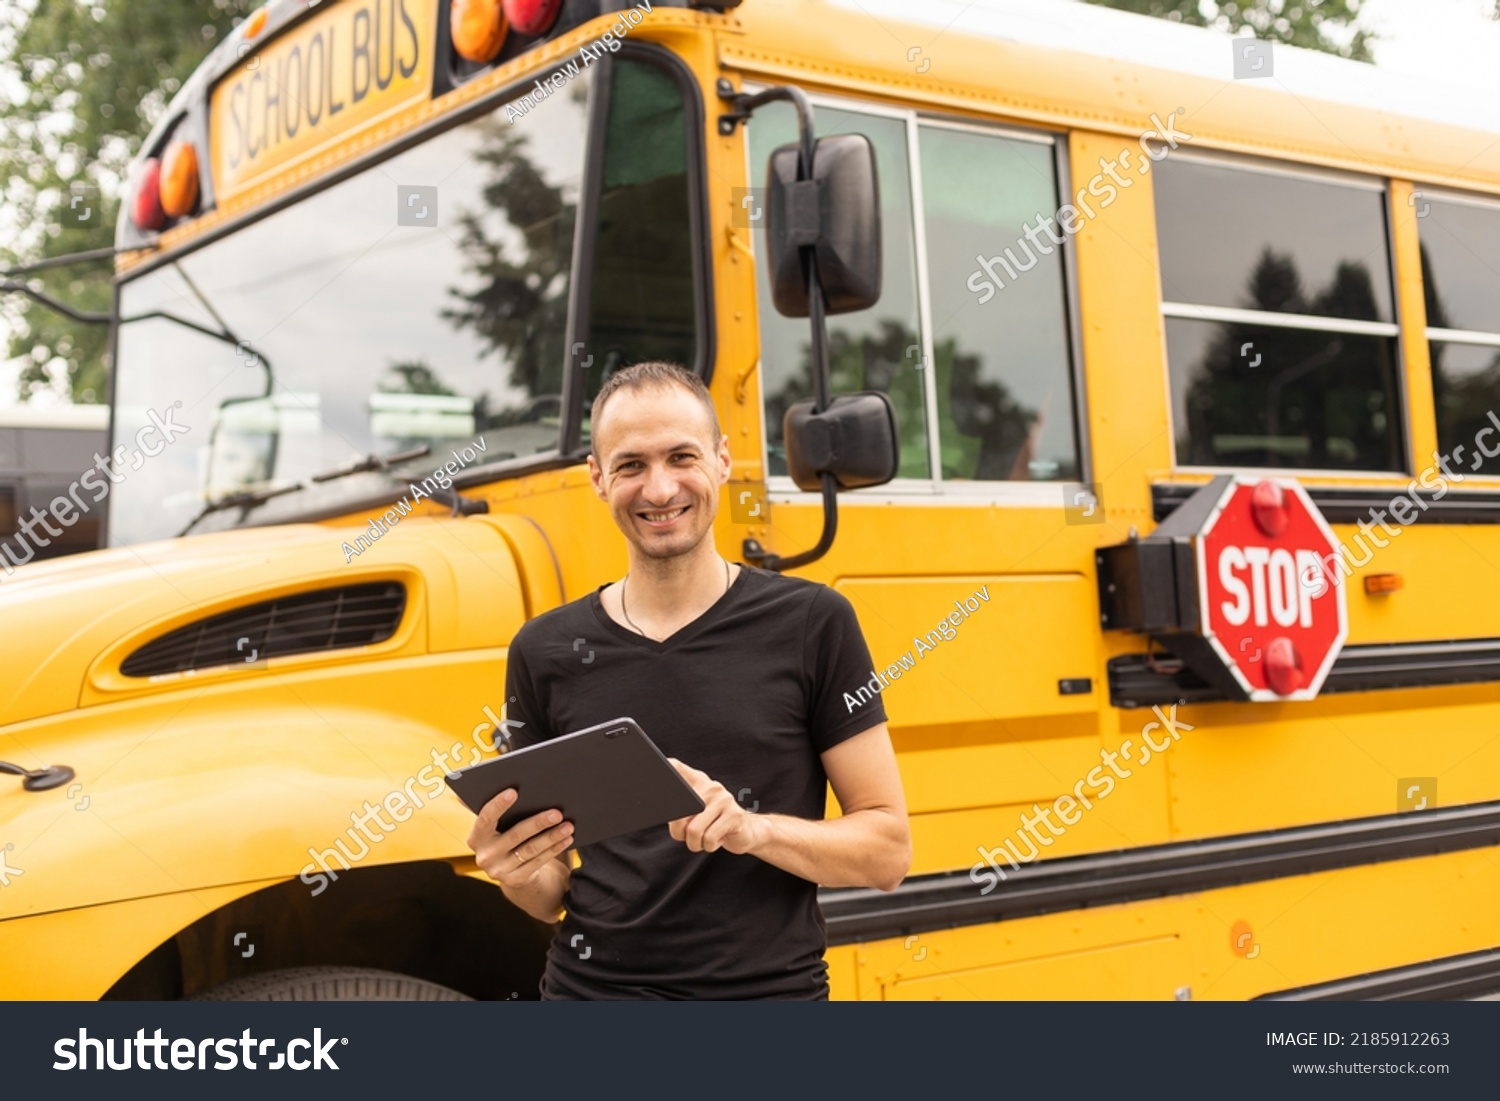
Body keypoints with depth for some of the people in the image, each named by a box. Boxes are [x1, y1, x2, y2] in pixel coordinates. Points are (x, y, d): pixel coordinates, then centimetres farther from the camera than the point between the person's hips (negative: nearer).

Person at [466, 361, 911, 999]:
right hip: (589, 984, 3)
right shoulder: (544, 652, 4)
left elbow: (888, 851, -2)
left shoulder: (812, 624, -4)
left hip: (772, 987, -3)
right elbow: (551, 894, 11)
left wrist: (755, 829, -18)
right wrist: (518, 874, -11)